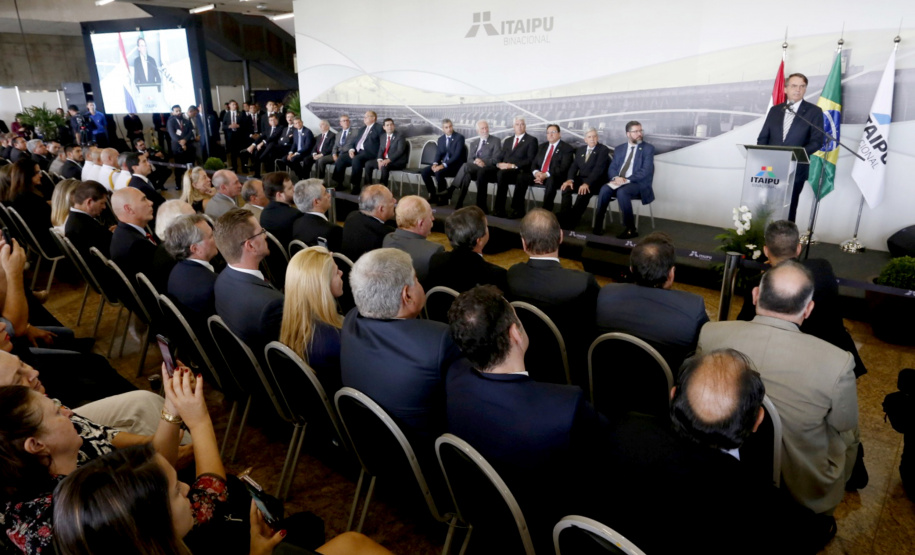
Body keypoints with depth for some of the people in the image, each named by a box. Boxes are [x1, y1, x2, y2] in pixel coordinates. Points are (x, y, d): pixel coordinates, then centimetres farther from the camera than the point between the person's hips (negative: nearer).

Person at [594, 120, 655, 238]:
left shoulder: (648, 149, 2)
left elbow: (646, 171, -9)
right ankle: (598, 226, -24)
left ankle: (631, 229, -26)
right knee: (604, 189, -28)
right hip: (619, 181, 4)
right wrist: (616, 178, -14)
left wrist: (627, 180, -20)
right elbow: (612, 168, 10)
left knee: (622, 192, -36)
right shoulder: (619, 149, 16)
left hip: (638, 184, -4)